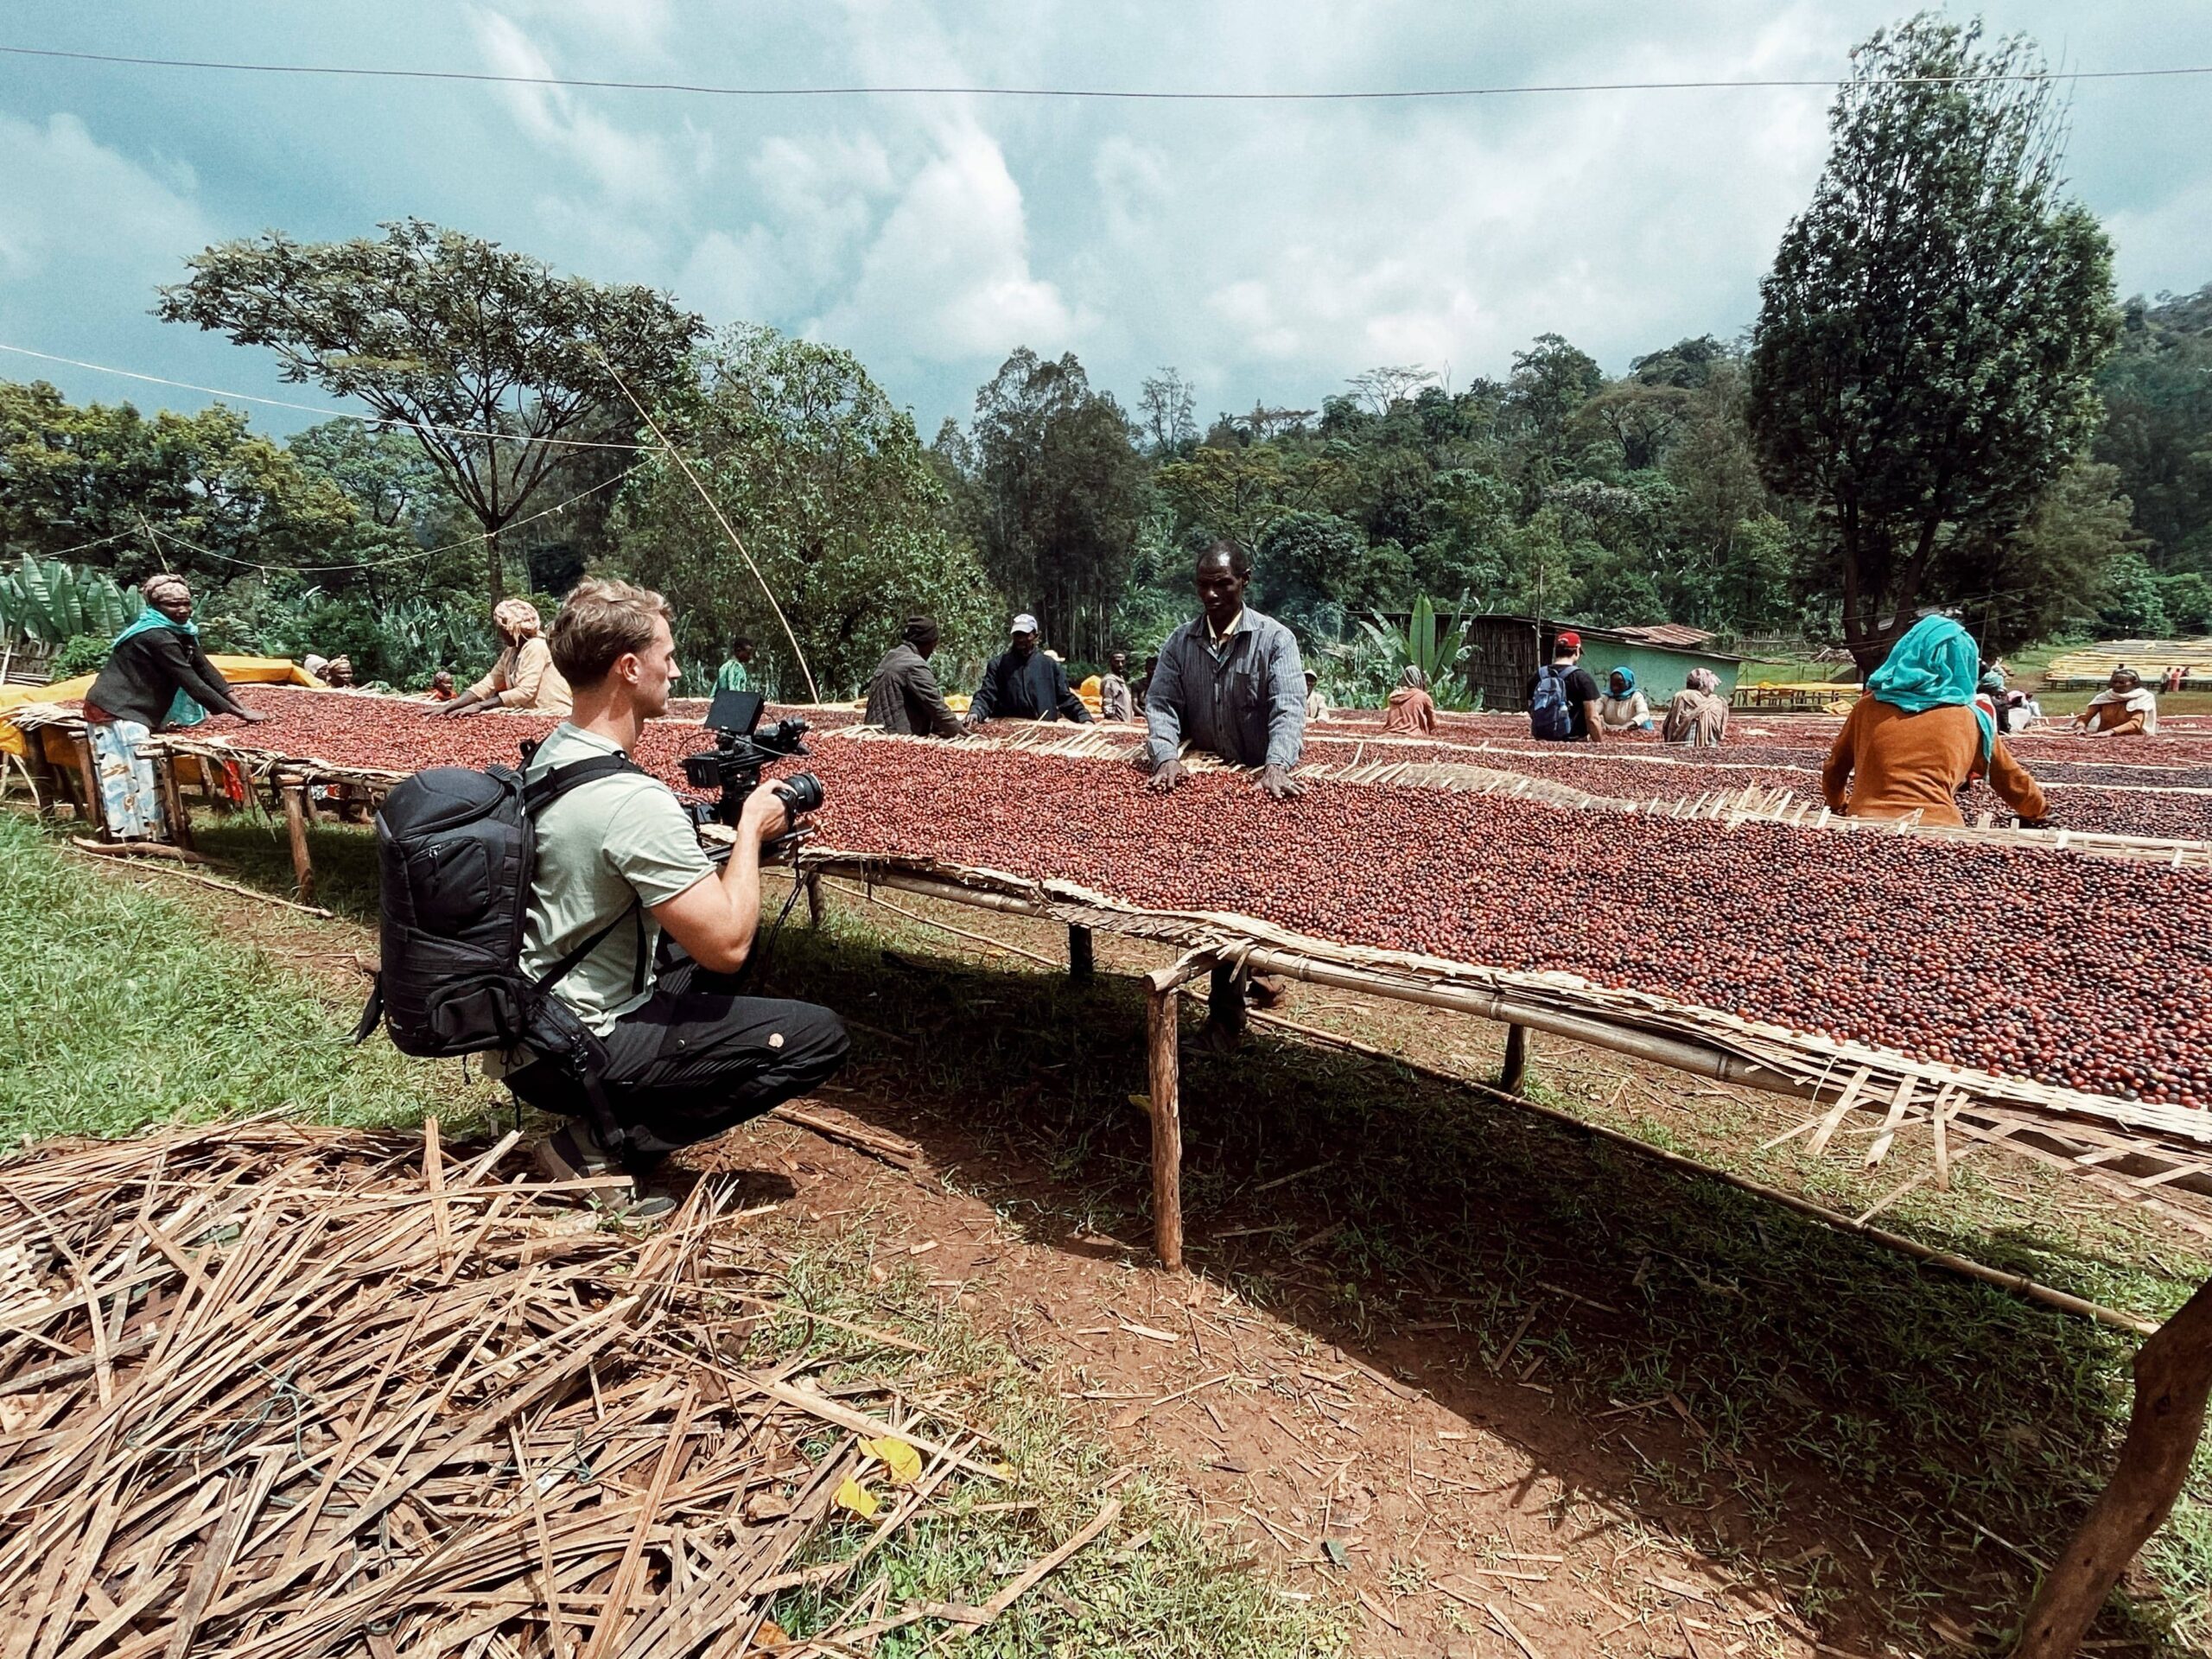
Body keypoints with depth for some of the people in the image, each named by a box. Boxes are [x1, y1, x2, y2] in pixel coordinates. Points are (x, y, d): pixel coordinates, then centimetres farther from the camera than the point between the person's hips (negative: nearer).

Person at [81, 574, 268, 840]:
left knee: (140, 775, 13)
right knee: (131, 775, -8)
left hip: (131, 709, 10)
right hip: (115, 710, -10)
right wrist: (240, 714, -28)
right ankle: (134, 838, -4)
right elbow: (192, 683, -27)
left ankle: (140, 834, 19)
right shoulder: (157, 636, -24)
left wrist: (241, 706, -9)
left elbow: (206, 670, 1)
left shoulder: (182, 630, 5)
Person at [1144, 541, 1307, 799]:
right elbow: (1161, 703, 1)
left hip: (1258, 777, -2)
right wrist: (1167, 757, -18)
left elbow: (1288, 709, -13)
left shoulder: (1276, 639, -3)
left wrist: (1276, 767, -30)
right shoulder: (1179, 642, 8)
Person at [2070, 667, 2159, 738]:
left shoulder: (2143, 698, -4)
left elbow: (2135, 723, -18)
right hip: (2102, 738, 1)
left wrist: (2111, 731, -34)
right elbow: (2085, 716, -1)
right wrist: (2081, 727, -24)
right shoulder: (2104, 696, 3)